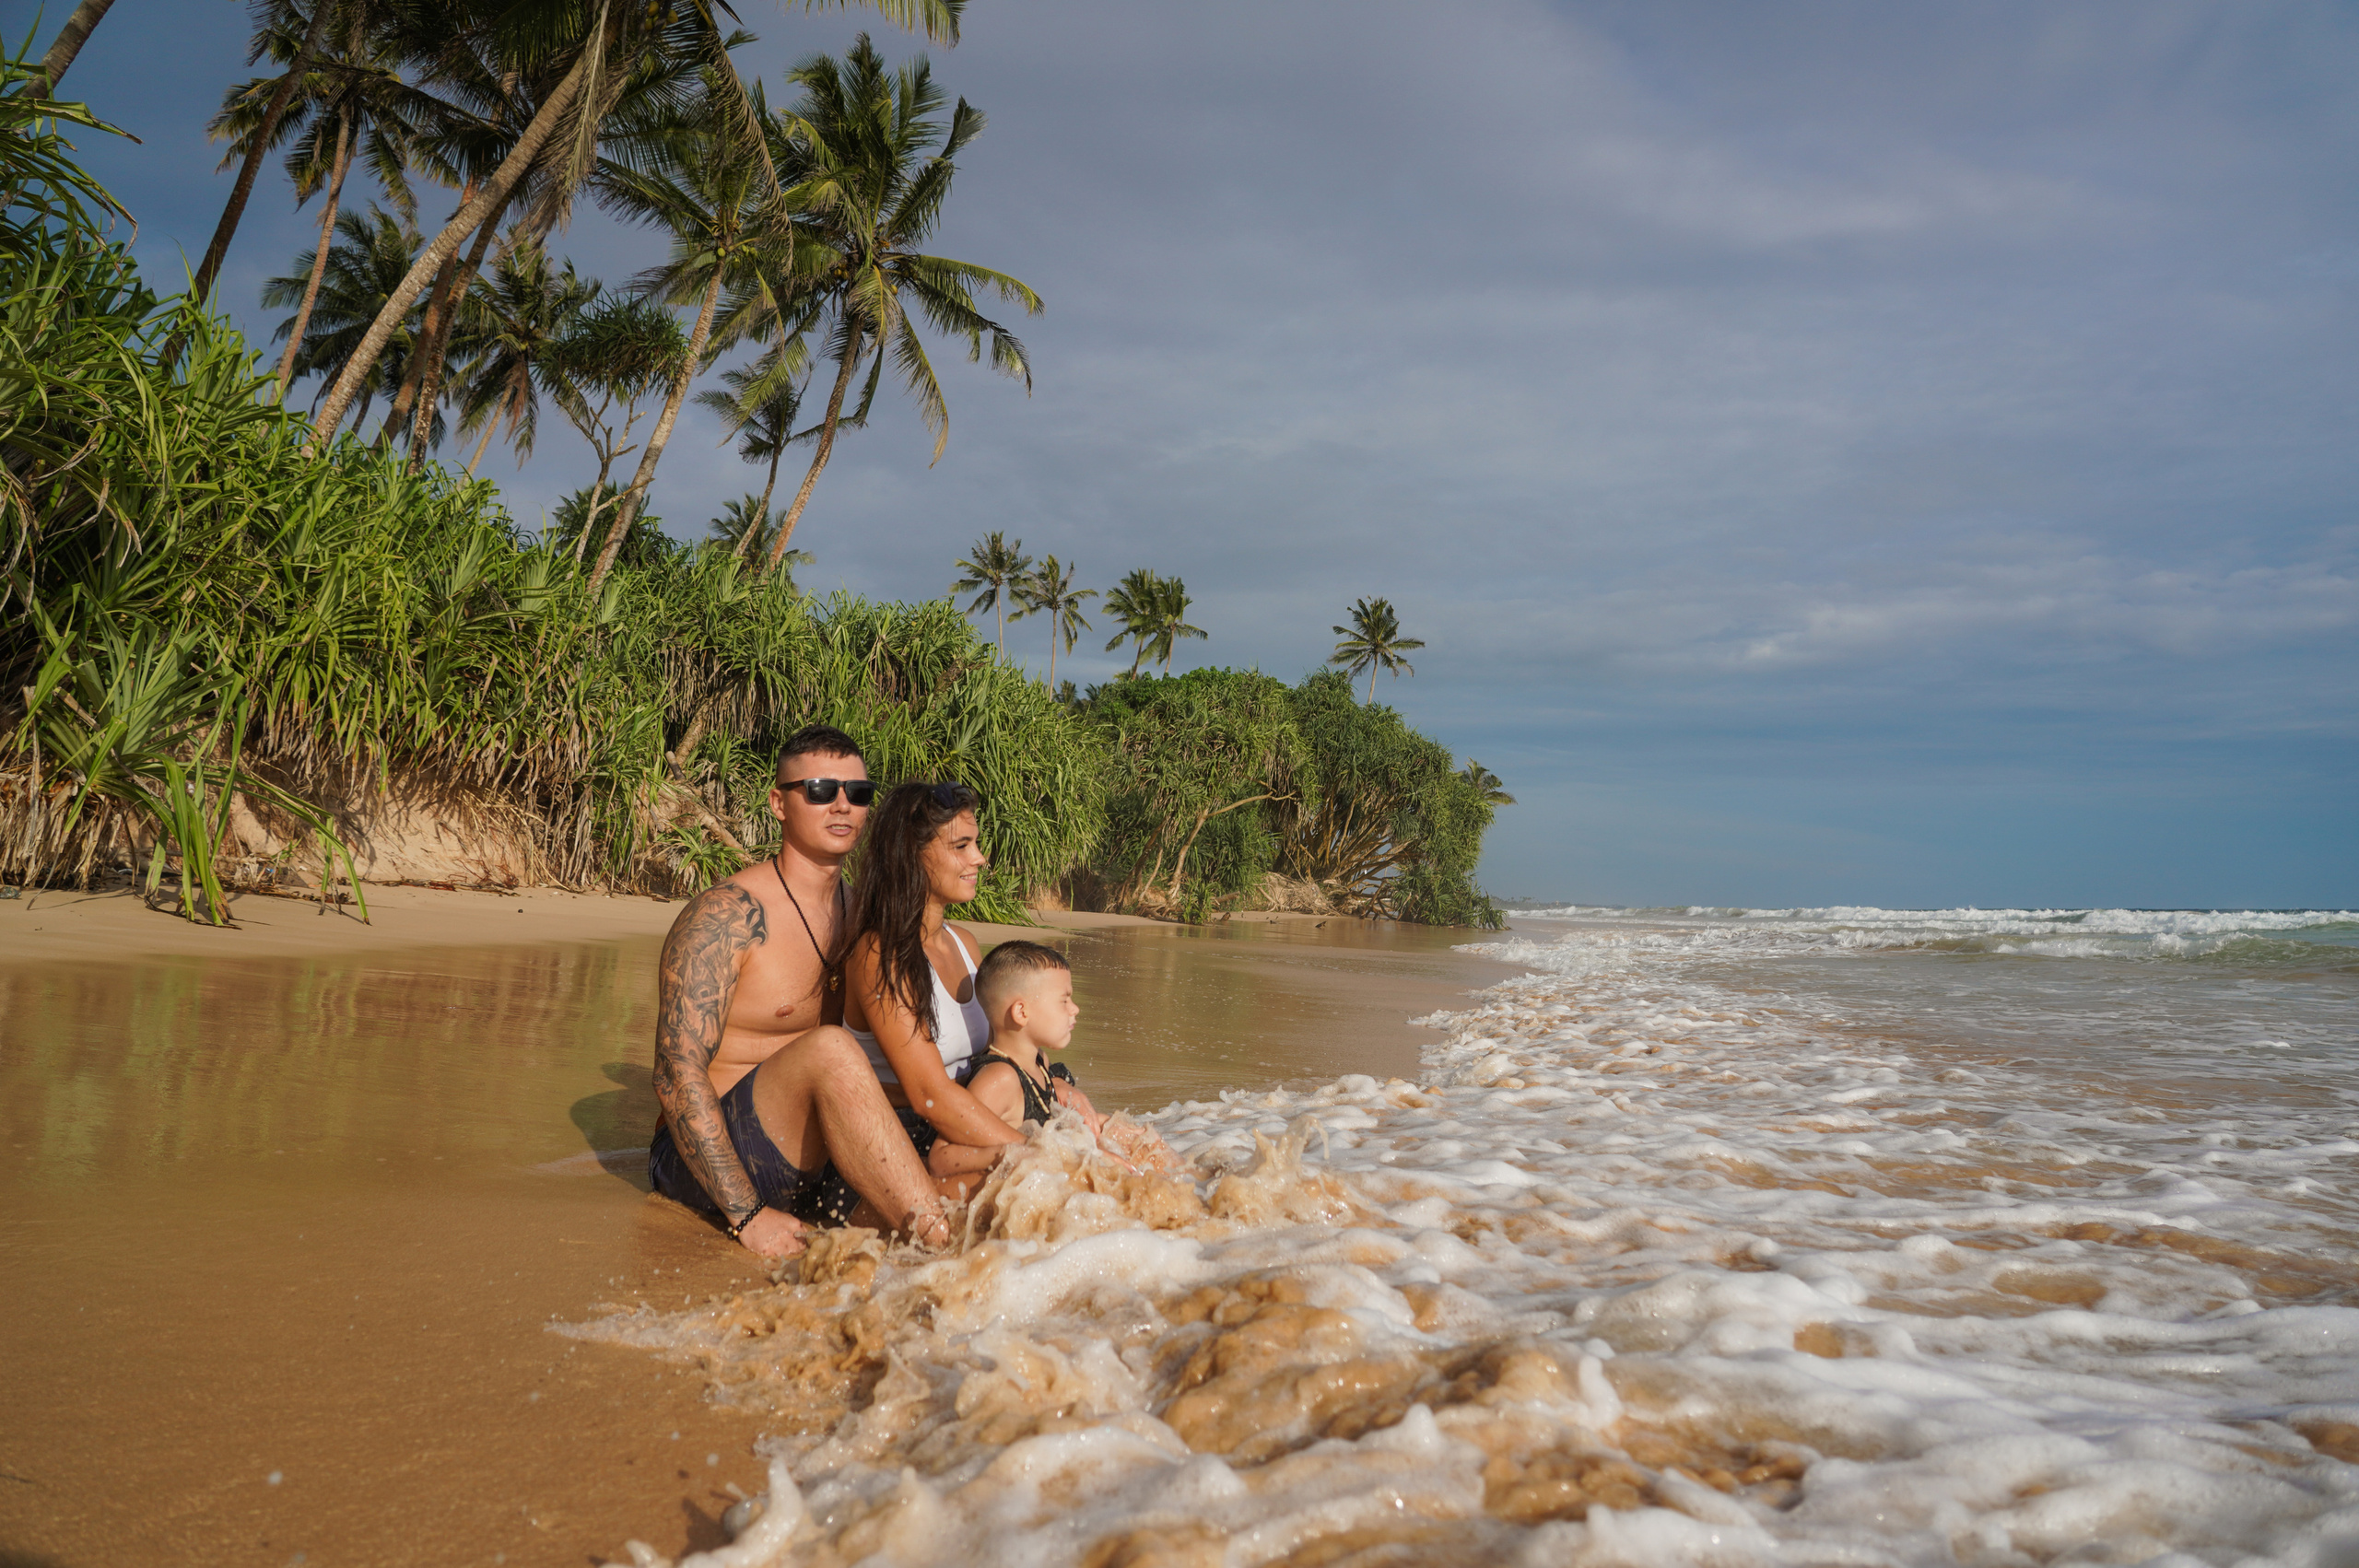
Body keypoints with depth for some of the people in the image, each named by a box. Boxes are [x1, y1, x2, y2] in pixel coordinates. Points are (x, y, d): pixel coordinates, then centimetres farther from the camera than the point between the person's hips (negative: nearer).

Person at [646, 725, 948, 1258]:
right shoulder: (728, 915, -11)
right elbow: (677, 1074, -18)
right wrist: (747, 1215, -25)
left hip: (808, 1163, 5)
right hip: (706, 1162, -5)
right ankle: (949, 1262, -32)